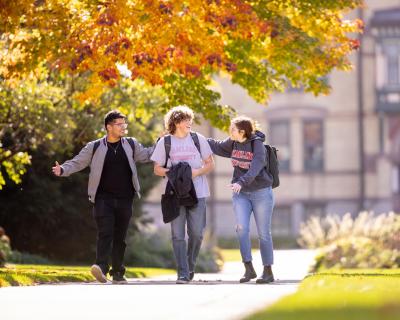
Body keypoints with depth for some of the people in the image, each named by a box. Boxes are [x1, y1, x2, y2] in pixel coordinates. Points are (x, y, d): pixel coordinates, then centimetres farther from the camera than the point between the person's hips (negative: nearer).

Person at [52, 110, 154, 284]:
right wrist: (62, 170, -15)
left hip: (125, 199, 3)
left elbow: (147, 155, 21)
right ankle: (101, 267, -28)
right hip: (104, 198, -3)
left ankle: (118, 273, 15)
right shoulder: (95, 147, 3)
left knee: (120, 237, 7)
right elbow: (77, 162, 1)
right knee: (105, 233, -18)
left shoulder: (131, 145, 11)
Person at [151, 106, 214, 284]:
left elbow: (210, 164, 11)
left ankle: (190, 265, 21)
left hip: (197, 193, 1)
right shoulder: (165, 142, 6)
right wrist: (172, 173, -12)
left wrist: (197, 172, -9)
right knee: (178, 235, -6)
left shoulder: (198, 139, 9)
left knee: (196, 233, -2)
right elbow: (157, 169, 8)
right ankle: (183, 274, -4)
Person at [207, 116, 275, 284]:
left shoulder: (258, 145, -15)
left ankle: (268, 272, 10)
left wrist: (241, 182, -42)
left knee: (263, 233, 1)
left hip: (261, 192, -5)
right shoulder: (232, 143, 2)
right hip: (241, 194, 5)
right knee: (242, 228, -13)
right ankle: (249, 269, -8)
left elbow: (255, 168, -29)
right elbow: (217, 146, 21)